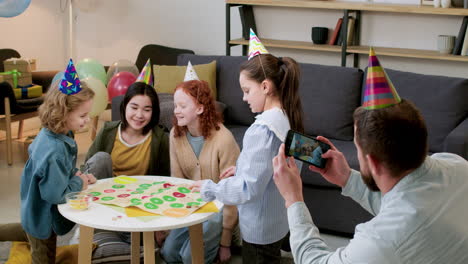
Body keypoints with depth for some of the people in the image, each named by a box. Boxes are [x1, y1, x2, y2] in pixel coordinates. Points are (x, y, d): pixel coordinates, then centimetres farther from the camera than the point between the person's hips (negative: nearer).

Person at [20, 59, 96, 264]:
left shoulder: (51, 134, -8)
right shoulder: (53, 152, -37)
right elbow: (55, 195, -33)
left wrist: (76, 174, -6)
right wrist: (79, 183, -18)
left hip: (43, 216, 8)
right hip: (43, 221, -8)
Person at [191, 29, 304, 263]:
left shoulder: (262, 129, -26)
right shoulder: (288, 119, 1)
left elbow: (249, 189, -26)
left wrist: (210, 189, -15)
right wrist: (241, 169, 9)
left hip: (259, 229, -8)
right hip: (279, 222, 8)